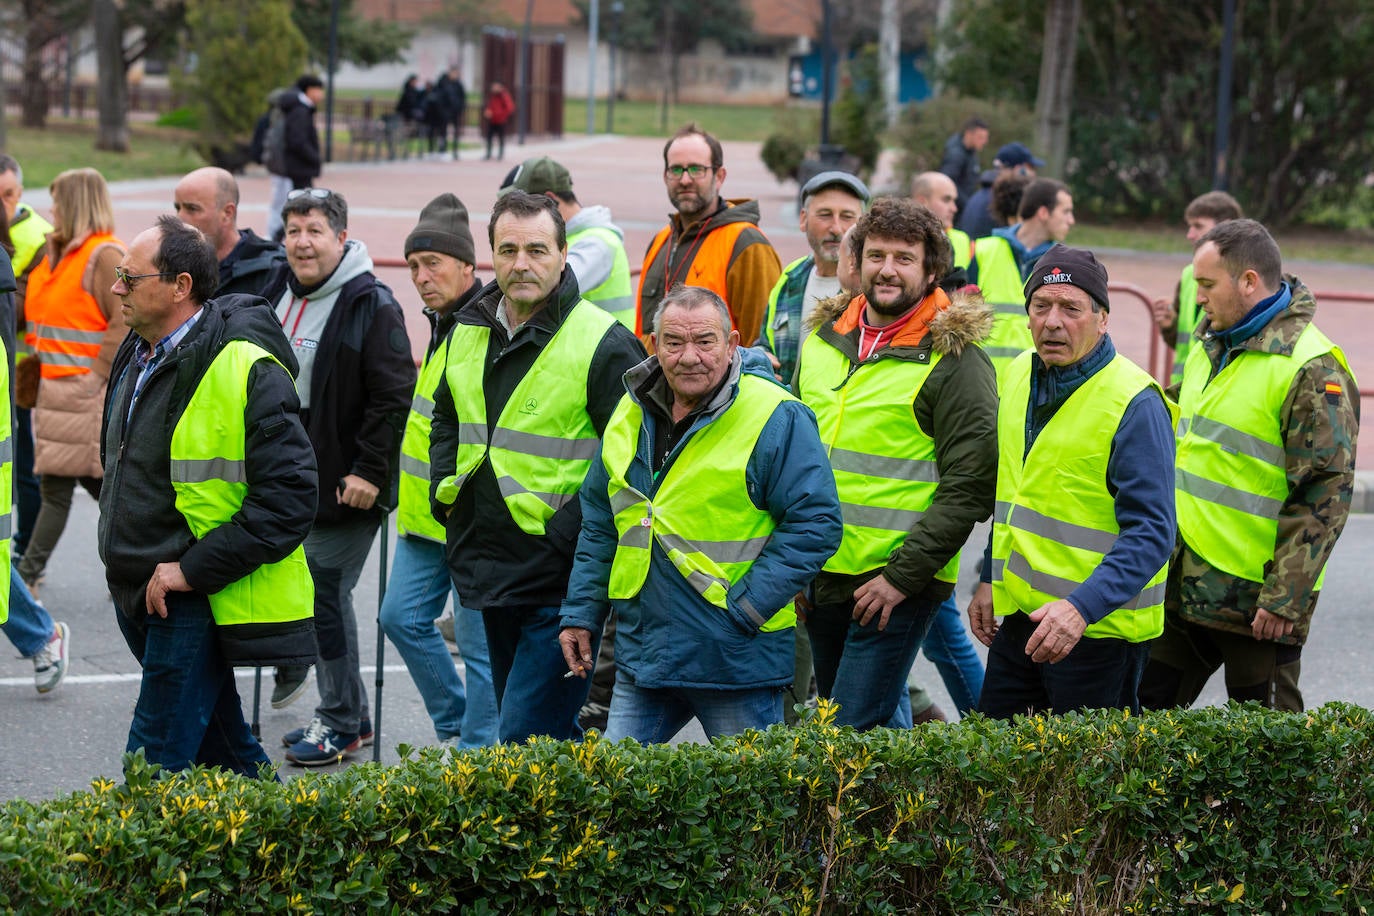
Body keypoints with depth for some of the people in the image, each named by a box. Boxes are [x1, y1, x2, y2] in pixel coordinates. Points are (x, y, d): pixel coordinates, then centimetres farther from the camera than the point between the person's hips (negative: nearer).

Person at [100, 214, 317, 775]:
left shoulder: (243, 367, -19)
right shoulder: (139, 354, 10)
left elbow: (288, 497, -22)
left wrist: (193, 569, -22)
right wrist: (124, 568, 17)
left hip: (194, 602, -9)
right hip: (139, 596, 9)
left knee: (155, 770, -10)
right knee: (224, 754, 19)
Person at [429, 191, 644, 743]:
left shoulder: (603, 344, -12)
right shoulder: (470, 331, 10)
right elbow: (447, 417, 28)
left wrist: (570, 530, -19)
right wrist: (445, 492, 13)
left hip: (559, 578, -8)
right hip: (488, 567, 8)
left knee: (526, 741, -13)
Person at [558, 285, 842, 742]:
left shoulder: (775, 418, -10)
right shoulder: (631, 415, 10)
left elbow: (815, 524, -13)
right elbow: (599, 525, 19)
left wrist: (745, 607, -16)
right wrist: (580, 613, 13)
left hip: (736, 663, -6)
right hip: (641, 657, 6)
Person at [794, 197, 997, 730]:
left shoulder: (954, 362, -9)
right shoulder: (823, 341, 11)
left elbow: (969, 488, -13)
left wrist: (903, 575, -17)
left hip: (896, 588, -7)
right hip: (818, 580, 7)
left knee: (854, 731, -12)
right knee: (831, 719, 14)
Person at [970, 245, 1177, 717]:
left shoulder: (1134, 403, -17)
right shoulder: (1018, 376, 7)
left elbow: (1151, 532, -22)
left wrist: (1083, 607, -32)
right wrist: (991, 578, 18)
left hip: (1101, 629, -7)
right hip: (1020, 612, 7)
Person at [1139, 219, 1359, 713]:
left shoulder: (1311, 368, -15)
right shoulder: (1211, 346, 12)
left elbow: (1326, 492, -18)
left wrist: (1286, 599, -20)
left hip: (1254, 597, -8)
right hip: (1182, 581, 8)